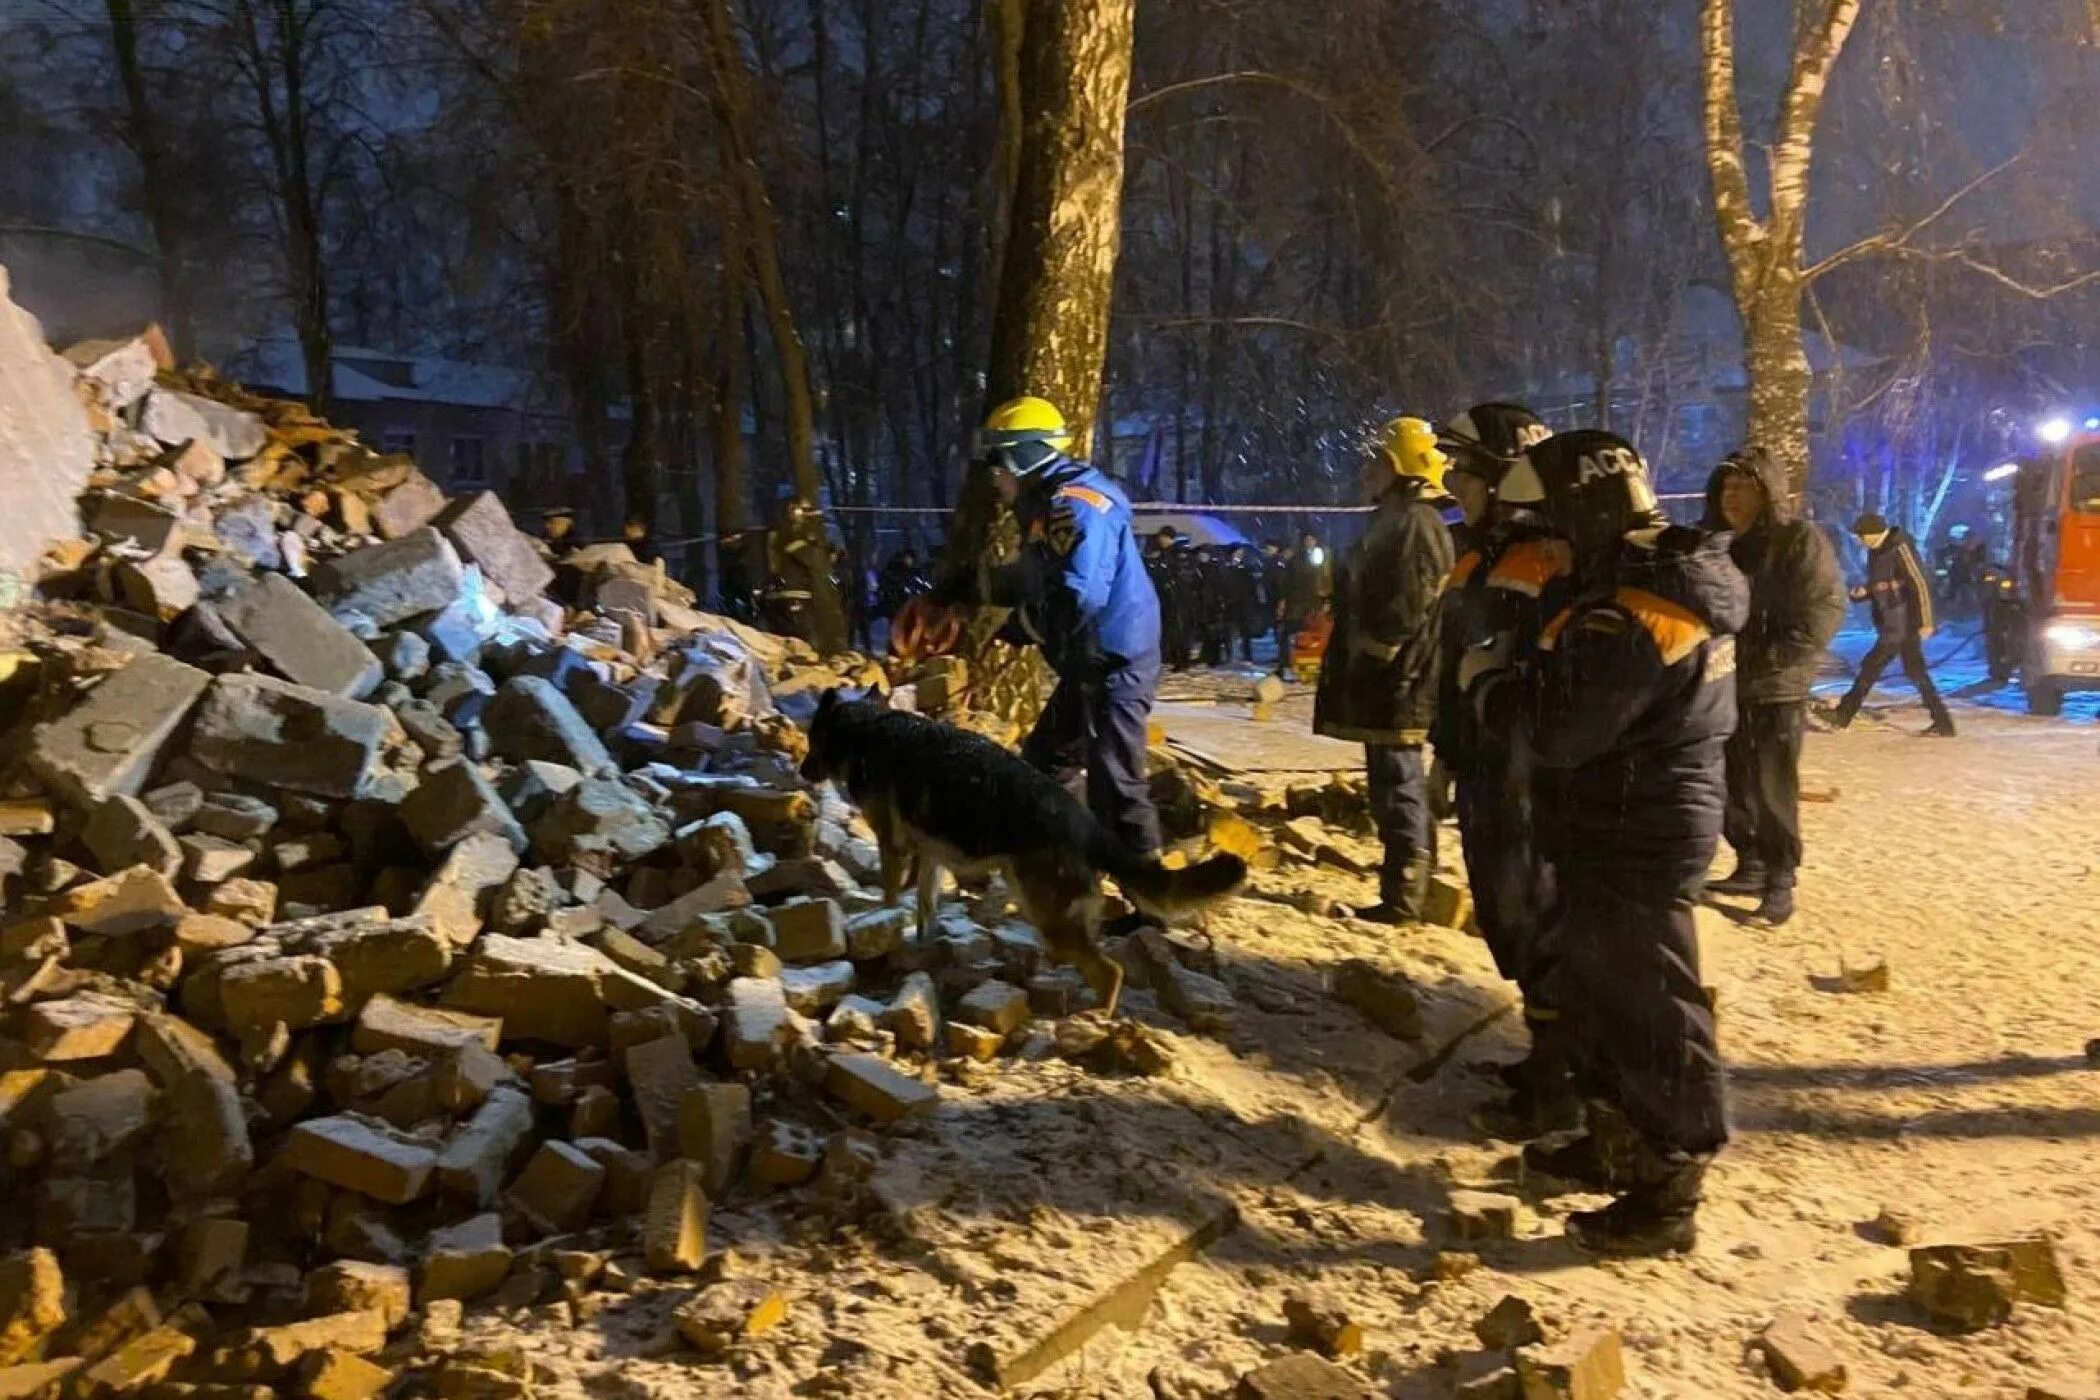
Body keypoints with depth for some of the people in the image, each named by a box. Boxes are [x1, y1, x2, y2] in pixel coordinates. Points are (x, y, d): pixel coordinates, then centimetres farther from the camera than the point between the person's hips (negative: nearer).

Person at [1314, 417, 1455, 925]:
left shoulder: (1413, 524, -15)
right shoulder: (1397, 521, 19)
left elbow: (1402, 610, -24)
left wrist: (1362, 661, -18)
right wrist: (1354, 668, 22)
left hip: (1396, 687, -11)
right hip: (1390, 686, 11)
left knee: (1397, 789, -6)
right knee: (1399, 788, 15)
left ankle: (1404, 895, 0)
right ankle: (1411, 886, 24)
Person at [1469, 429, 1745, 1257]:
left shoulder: (1630, 613, -26)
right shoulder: (1672, 576, 8)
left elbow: (1555, 729, -26)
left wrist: (1487, 689, -9)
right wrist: (1519, 682, 3)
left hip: (1633, 841, -11)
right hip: (1637, 825, 11)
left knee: (1650, 1012, 1)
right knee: (1596, 989, 22)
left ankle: (1667, 1198, 15)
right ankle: (1616, 1147, 37)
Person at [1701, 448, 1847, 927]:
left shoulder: (1800, 540, -7)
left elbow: (1825, 609, -14)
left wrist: (1769, 664, -21)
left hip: (1776, 690, -6)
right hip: (1723, 686, 6)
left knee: (1772, 791, -3)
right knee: (1733, 787, 11)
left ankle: (1780, 884, 6)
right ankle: (1751, 867, 25)